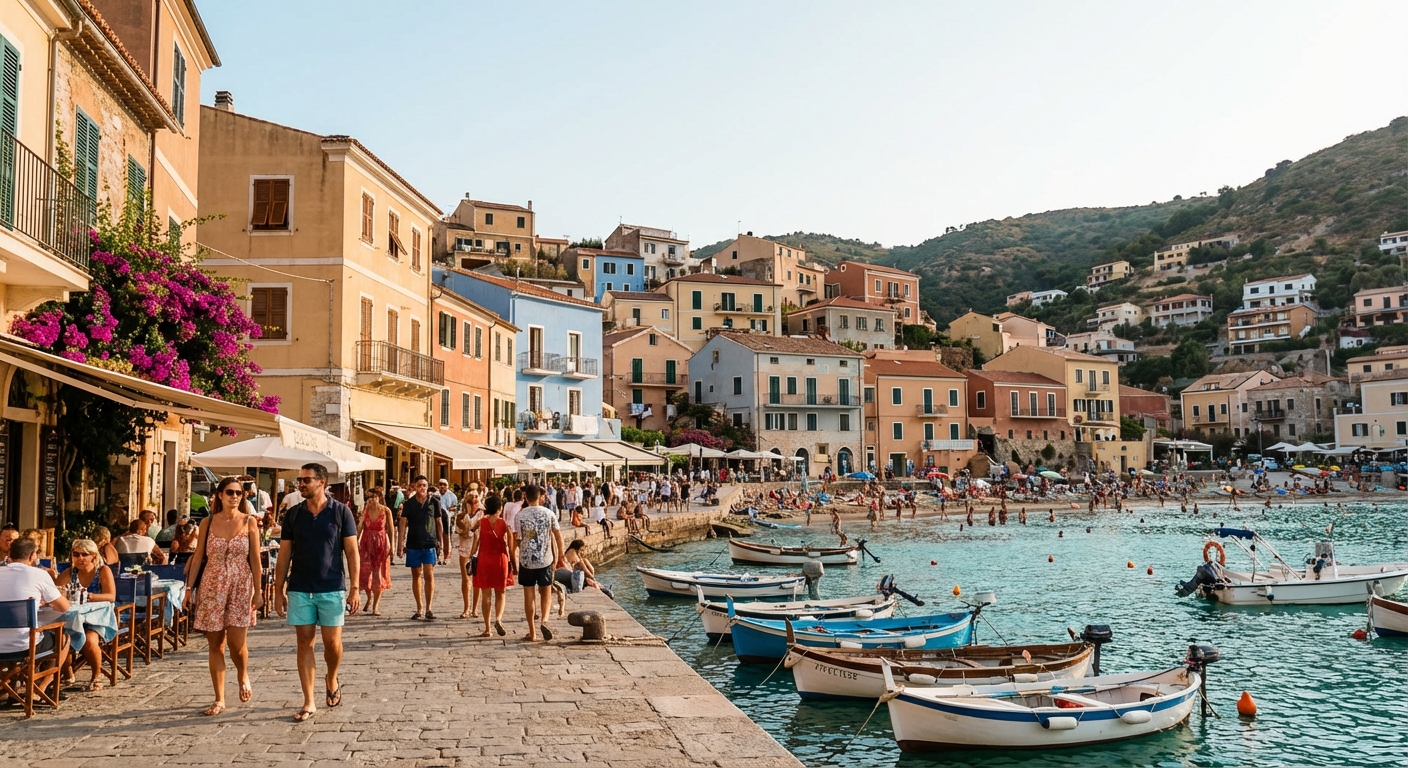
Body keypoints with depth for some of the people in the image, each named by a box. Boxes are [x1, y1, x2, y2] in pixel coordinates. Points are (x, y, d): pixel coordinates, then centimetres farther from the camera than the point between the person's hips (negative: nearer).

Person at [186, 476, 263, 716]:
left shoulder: (249, 522, 0)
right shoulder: (208, 523, 4)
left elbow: (255, 559, 0)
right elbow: (198, 557, 7)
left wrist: (258, 591, -3)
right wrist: (189, 588, 3)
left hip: (241, 587, -2)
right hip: (212, 587, 2)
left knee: (237, 644, -7)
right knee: (215, 645, 4)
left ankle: (243, 676, 26)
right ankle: (219, 699, 14)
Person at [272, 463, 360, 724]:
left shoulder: (340, 512, -4)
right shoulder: (293, 514, 4)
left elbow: (351, 551, -3)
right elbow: (284, 555, 7)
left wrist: (354, 588, -8)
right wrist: (278, 591, 3)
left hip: (332, 588, -2)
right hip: (299, 589, 2)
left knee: (332, 641, 1)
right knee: (305, 643, 4)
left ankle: (332, 681, 31)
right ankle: (308, 703, 10)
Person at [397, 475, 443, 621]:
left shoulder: (434, 503, 3)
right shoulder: (408, 503, 3)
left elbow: (439, 523, 9)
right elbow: (403, 522, 1)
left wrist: (441, 541, 7)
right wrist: (401, 543, -5)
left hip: (430, 543, -1)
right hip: (413, 544, 1)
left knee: (429, 575, -7)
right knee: (416, 575, 8)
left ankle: (429, 609, 0)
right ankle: (419, 608, 16)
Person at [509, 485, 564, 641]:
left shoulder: (520, 515, -5)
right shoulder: (549, 513, -1)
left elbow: (517, 541, -5)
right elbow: (558, 536, 1)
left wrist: (514, 560, 7)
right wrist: (559, 556, 12)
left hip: (526, 560, -1)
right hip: (546, 559, 1)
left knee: (529, 595, 7)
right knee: (546, 593, 14)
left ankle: (532, 632, 11)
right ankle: (544, 620, -10)